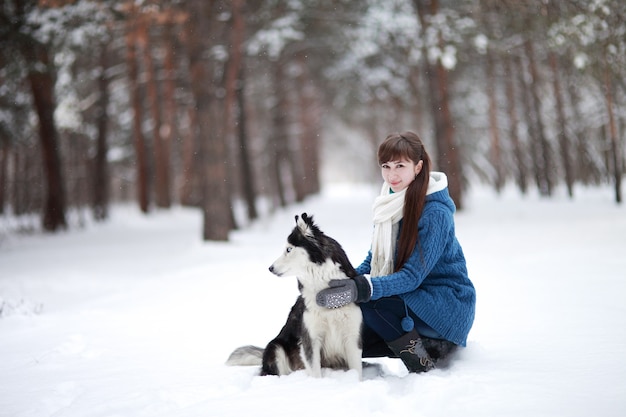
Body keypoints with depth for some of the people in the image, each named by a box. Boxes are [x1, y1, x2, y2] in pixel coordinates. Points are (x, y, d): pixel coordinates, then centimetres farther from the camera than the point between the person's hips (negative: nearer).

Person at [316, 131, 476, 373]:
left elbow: (412, 276, -25)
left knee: (369, 301, -29)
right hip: (411, 301, 8)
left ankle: (422, 362, -12)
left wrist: (361, 289, -38)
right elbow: (374, 258, 9)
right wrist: (347, 283, -11)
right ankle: (432, 346, 5)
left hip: (448, 306, -8)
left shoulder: (434, 213, -20)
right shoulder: (391, 203, 4)